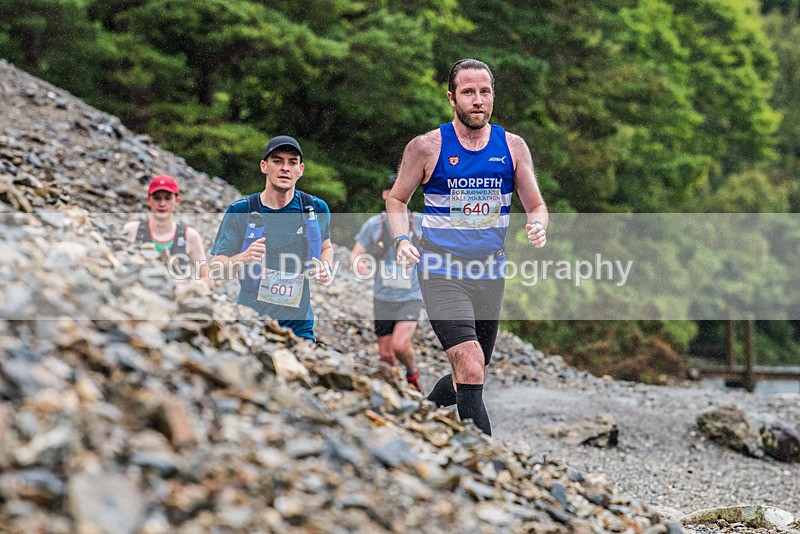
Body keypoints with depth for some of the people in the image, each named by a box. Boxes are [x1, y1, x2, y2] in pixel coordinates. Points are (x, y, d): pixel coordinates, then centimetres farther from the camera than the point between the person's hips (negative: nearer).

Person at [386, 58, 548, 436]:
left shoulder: (512, 147, 3)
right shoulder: (427, 146, -4)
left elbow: (536, 206, 8)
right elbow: (396, 199, 8)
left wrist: (538, 226, -16)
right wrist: (402, 240, -10)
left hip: (490, 274, 4)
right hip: (441, 273, -4)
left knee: (471, 377, 14)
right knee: (471, 370, -21)